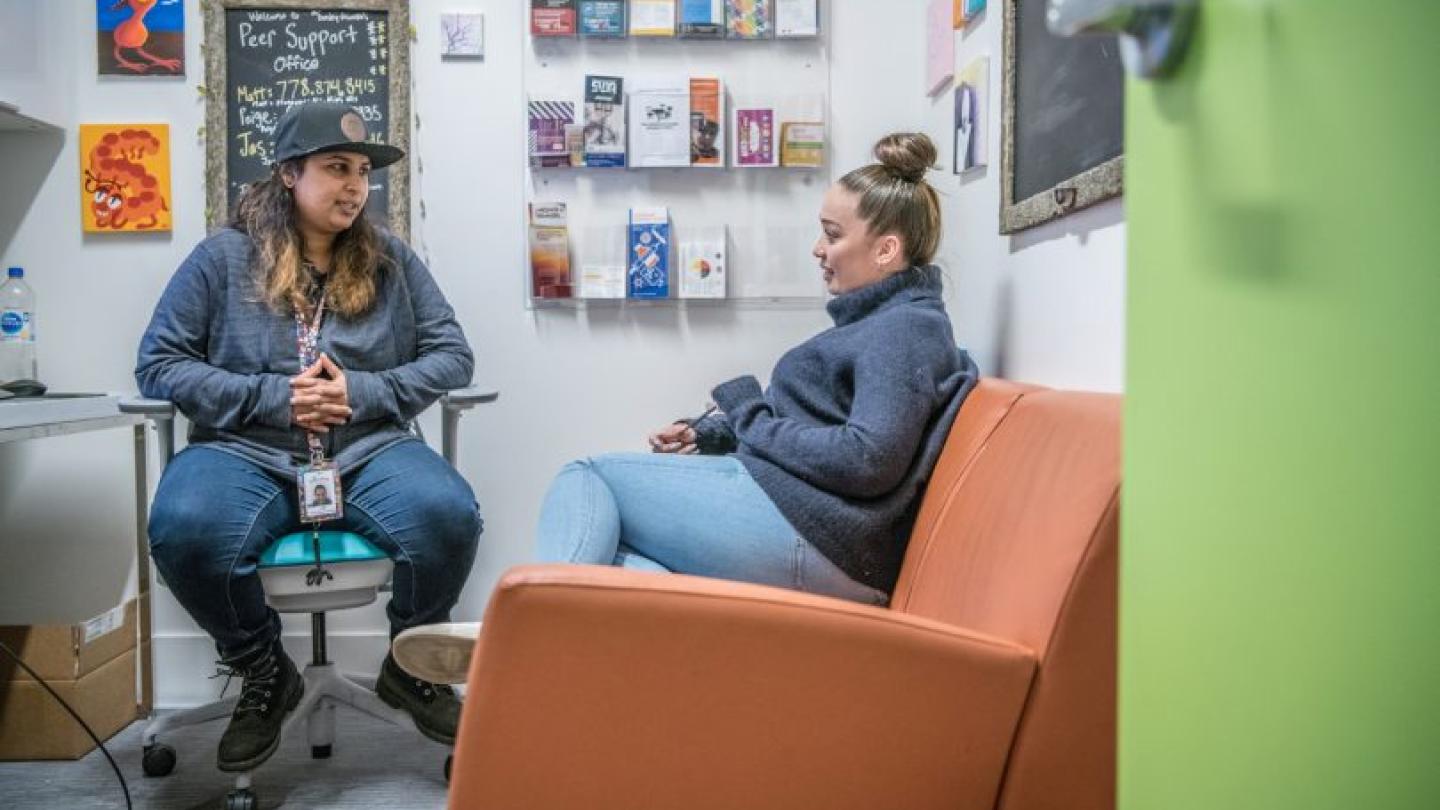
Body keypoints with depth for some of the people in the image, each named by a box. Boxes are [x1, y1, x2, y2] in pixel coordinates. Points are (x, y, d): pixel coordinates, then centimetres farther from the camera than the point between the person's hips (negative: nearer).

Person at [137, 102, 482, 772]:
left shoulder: (391, 261, 12)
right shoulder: (224, 257, 6)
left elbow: (453, 356, 8)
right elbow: (158, 364, 3)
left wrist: (364, 391, -9)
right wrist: (273, 396, -12)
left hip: (369, 450, 1)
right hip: (244, 451, -1)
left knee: (450, 516, -30)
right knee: (184, 533, -34)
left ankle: (411, 667, 1)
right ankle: (264, 676, -2)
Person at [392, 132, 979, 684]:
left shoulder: (908, 328, -6)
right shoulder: (877, 321, 24)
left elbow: (869, 459, -19)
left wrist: (748, 419, -7)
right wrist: (711, 434, 13)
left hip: (812, 539, -9)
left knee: (589, 474, -2)